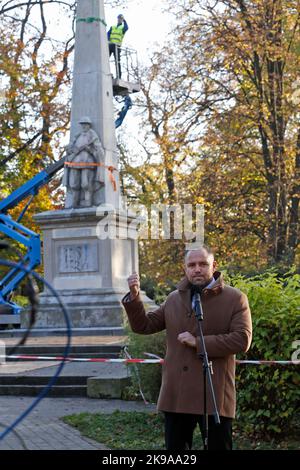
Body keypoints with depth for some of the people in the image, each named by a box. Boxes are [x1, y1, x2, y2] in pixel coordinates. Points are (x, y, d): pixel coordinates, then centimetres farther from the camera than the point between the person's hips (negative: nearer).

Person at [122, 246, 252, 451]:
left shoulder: (235, 299, -2)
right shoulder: (174, 299, 13)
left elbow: (242, 340, -13)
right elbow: (143, 325, 13)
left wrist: (198, 342, -15)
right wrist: (134, 296, -3)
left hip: (215, 396, -4)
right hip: (177, 395, 4)